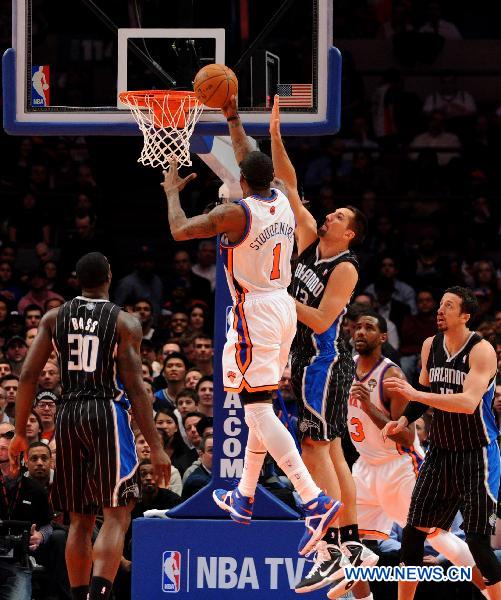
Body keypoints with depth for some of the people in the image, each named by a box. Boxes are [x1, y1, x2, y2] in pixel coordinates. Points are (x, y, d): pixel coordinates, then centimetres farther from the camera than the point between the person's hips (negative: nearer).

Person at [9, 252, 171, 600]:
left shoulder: (54, 318, 9)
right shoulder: (125, 322, -1)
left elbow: (28, 376, 3)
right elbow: (135, 388, -7)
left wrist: (20, 434, 9)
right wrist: (156, 446, -5)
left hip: (68, 415, 4)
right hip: (107, 414, -4)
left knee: (80, 521, 13)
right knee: (117, 517, -5)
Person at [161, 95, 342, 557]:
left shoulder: (236, 212, -14)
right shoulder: (282, 201, 6)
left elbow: (180, 231, -6)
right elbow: (250, 160, 24)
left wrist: (173, 192, 10)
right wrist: (233, 118, 32)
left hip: (254, 312, -8)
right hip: (284, 307, 8)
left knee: (259, 410, -12)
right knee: (261, 406, 19)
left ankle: (315, 501, -26)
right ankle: (244, 498, 30)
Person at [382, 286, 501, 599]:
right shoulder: (430, 346, 4)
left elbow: (469, 403, -30)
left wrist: (415, 395, -34)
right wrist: (405, 419, 5)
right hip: (440, 451, 7)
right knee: (413, 531, 6)